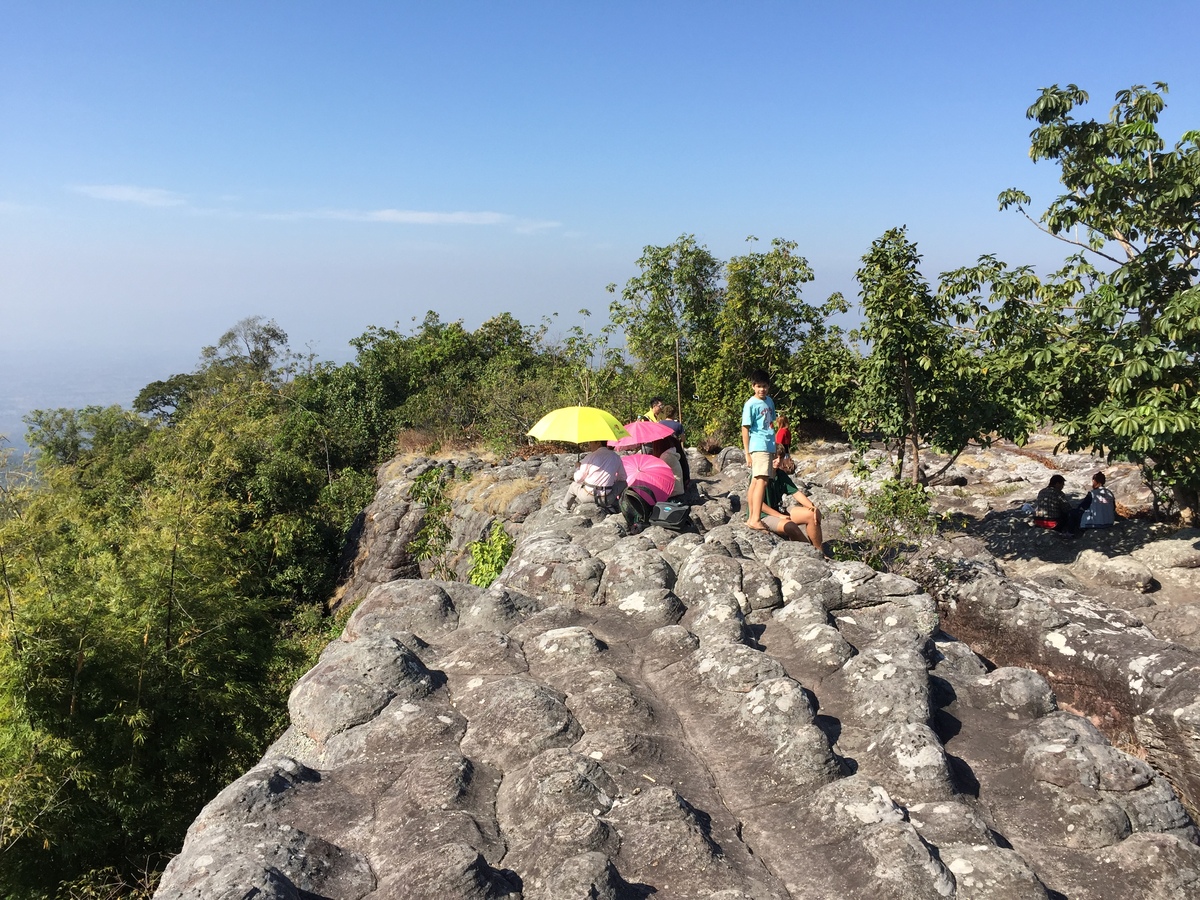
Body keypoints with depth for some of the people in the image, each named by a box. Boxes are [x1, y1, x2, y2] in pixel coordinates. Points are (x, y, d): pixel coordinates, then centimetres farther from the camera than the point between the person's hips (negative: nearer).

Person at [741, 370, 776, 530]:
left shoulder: (770, 401, 15)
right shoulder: (750, 404, -8)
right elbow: (745, 429, -9)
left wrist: (774, 447, 23)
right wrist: (747, 453, -12)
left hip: (769, 447, 8)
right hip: (758, 447, -8)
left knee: (755, 482, 10)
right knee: (762, 480, -19)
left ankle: (751, 518, 13)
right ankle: (755, 519, -25)